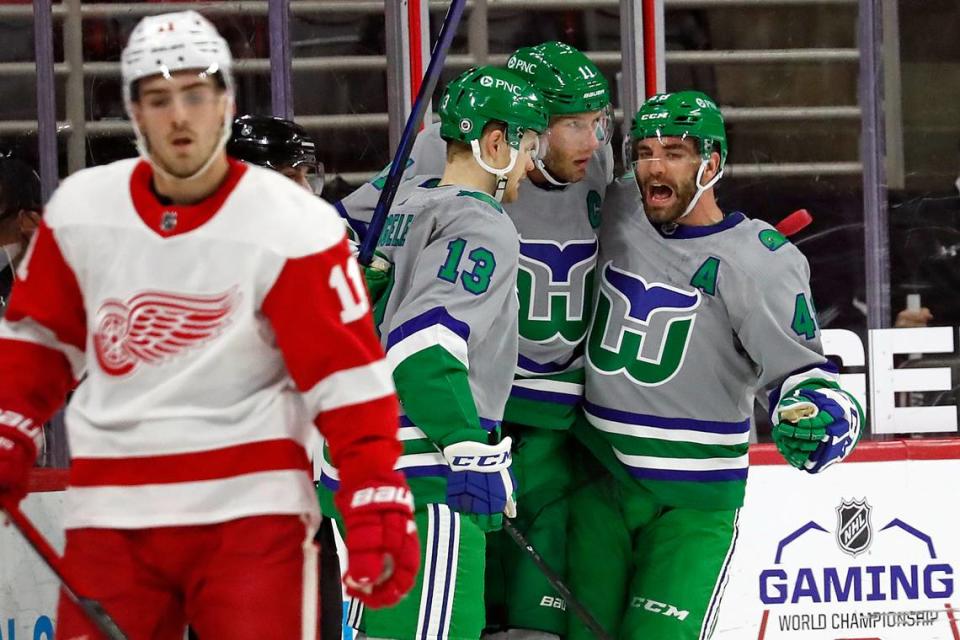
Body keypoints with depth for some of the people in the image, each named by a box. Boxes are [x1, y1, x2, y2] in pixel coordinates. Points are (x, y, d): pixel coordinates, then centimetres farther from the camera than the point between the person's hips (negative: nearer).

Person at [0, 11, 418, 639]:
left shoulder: (294, 227, -9)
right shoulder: (80, 211, 3)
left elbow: (349, 376, -10)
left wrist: (377, 508, -17)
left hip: (250, 507, -3)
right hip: (111, 513, 4)